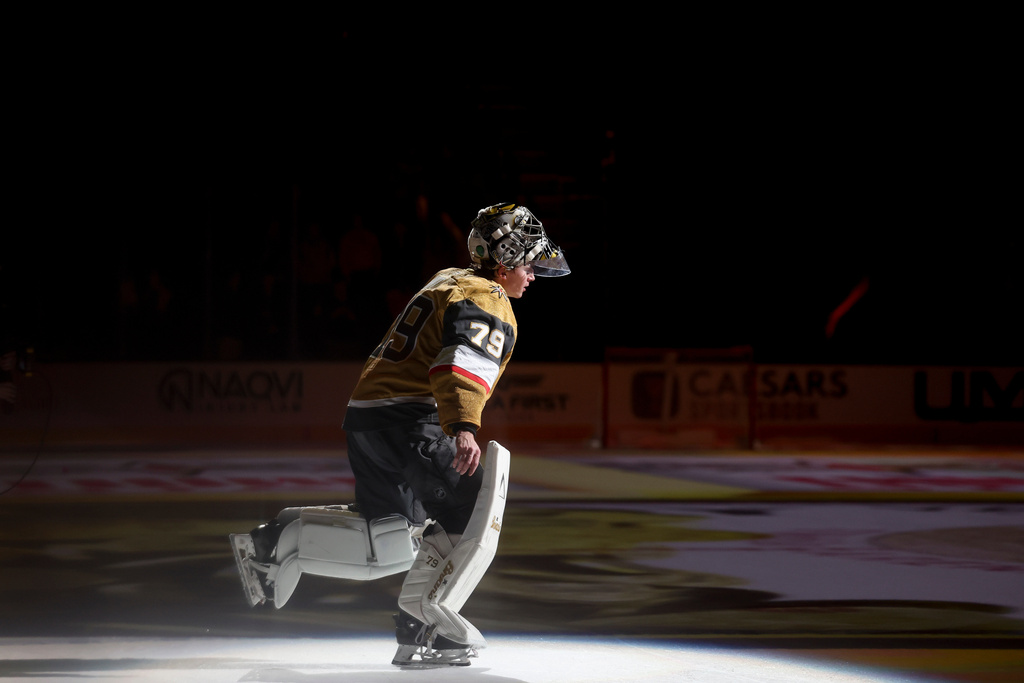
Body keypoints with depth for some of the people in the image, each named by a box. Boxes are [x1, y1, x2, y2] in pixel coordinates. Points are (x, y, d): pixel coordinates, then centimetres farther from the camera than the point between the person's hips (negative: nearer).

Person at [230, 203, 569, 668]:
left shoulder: (447, 282, 25)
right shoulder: (488, 303, -6)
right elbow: (463, 365, -24)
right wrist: (464, 429, -38)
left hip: (365, 412, 10)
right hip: (407, 419, -10)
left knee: (390, 542, 13)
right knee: (469, 516, -10)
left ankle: (277, 540, 12)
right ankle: (421, 628, -16)